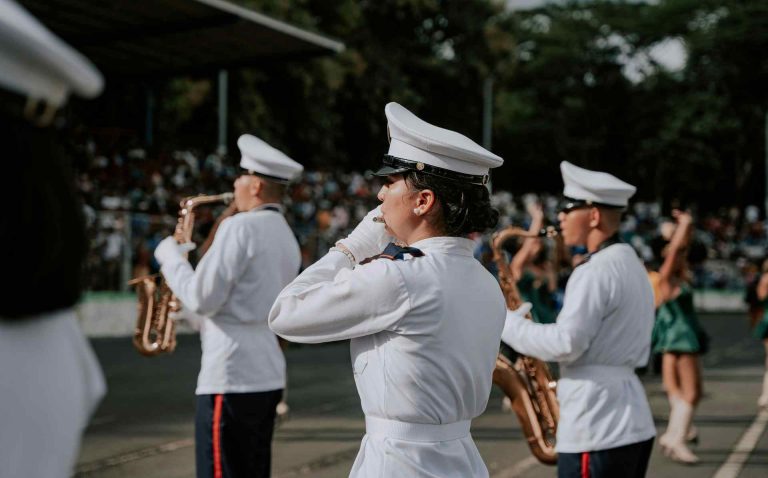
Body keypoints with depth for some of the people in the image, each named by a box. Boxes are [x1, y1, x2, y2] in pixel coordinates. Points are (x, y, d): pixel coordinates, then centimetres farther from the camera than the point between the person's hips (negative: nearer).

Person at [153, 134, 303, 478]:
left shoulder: (240, 227, -13)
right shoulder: (287, 237, 15)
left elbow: (202, 299, -14)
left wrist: (171, 255, 0)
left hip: (231, 376, -9)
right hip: (267, 375, 9)